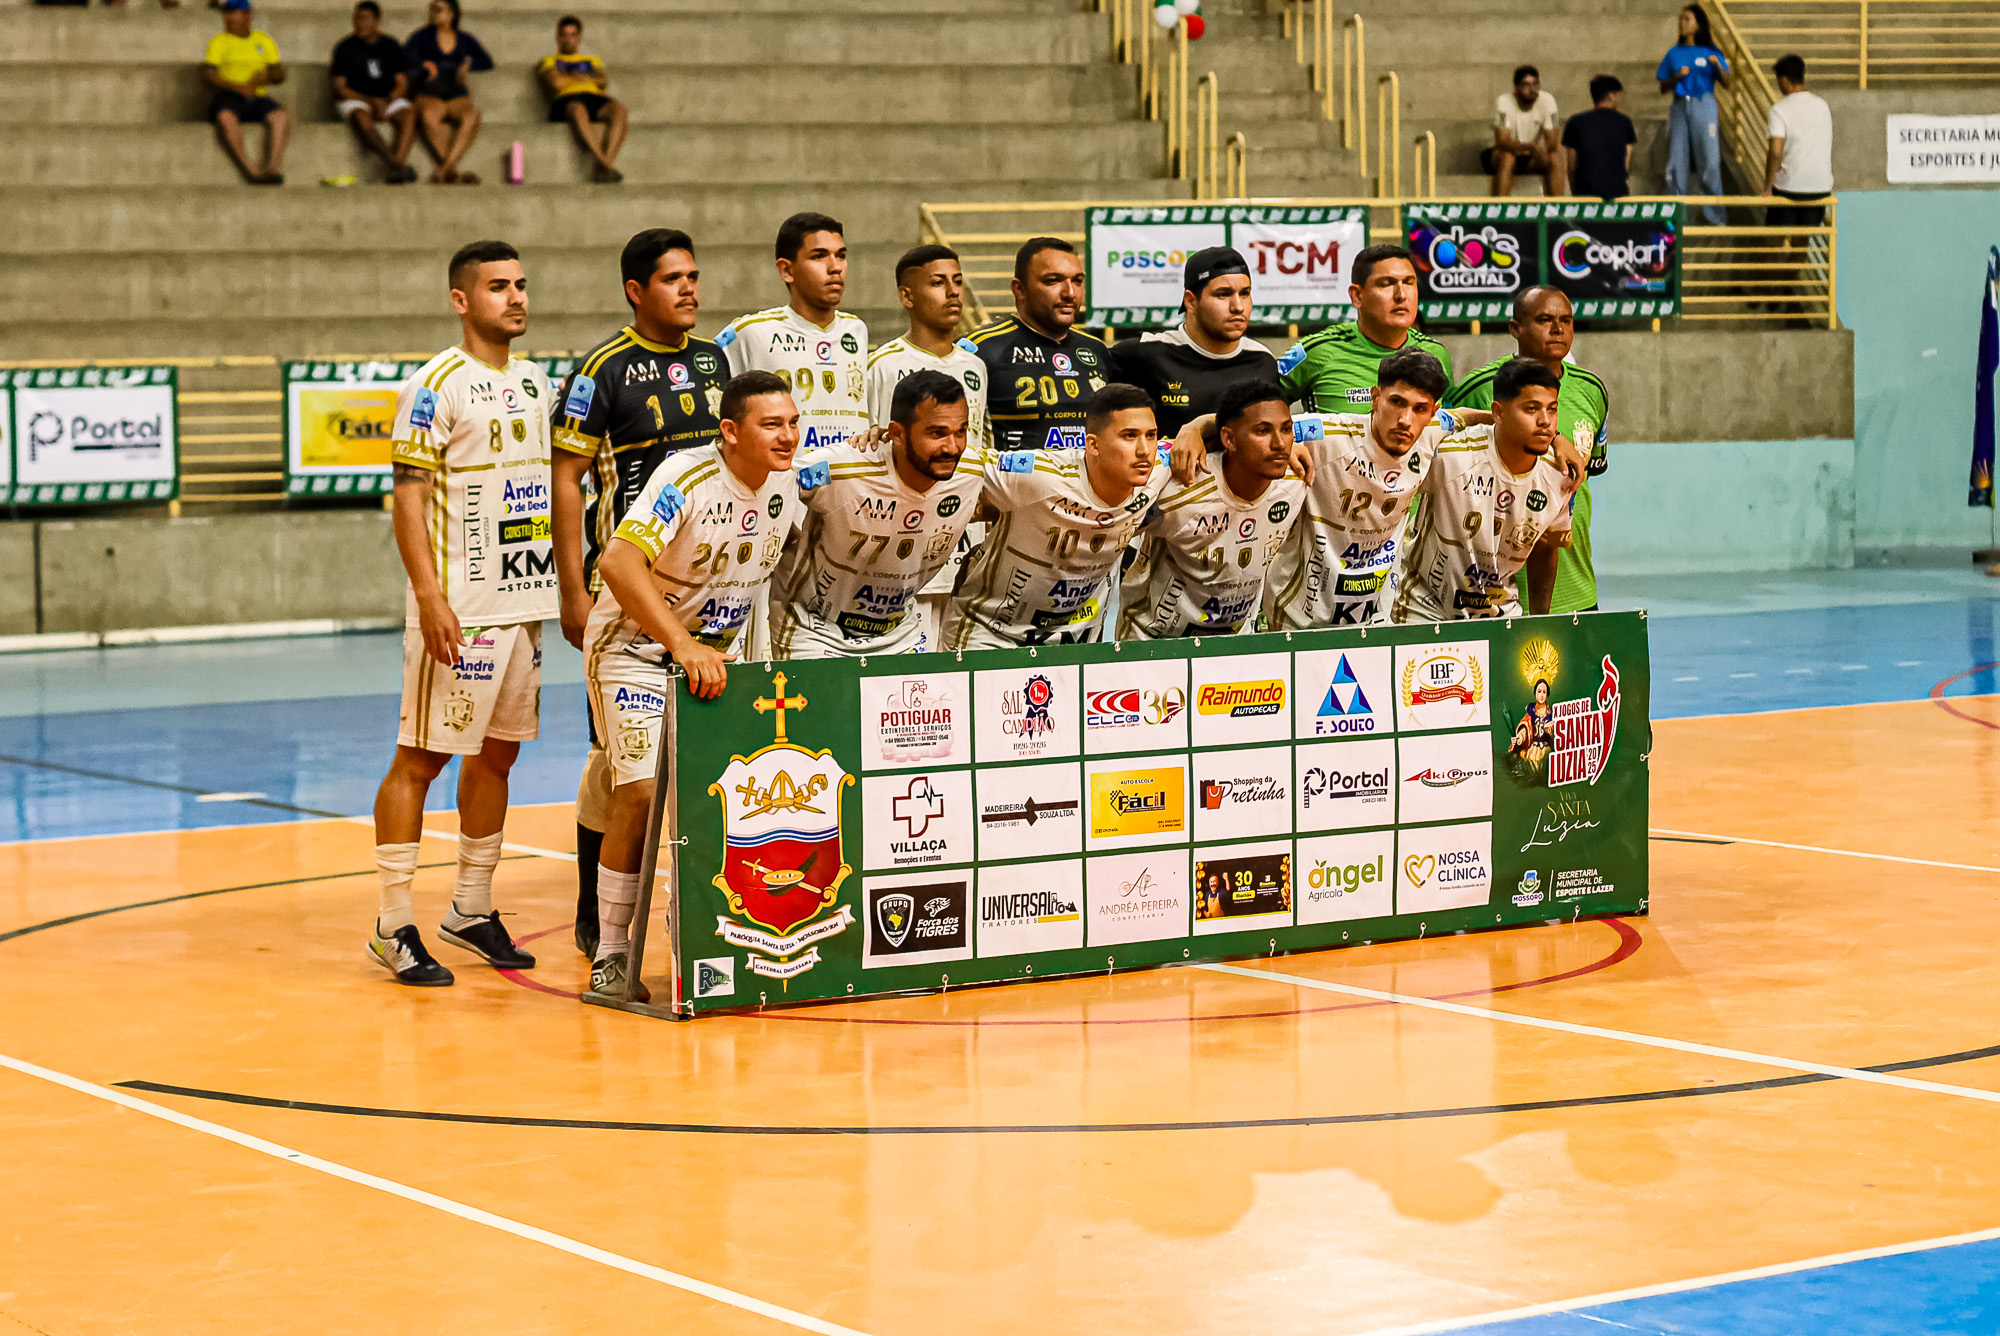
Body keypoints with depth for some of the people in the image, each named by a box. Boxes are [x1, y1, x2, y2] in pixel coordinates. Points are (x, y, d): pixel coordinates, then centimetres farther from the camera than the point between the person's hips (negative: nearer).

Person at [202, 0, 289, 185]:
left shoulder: (264, 40, 22)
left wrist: (264, 78, -8)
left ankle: (273, 167, -48)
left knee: (280, 117, -32)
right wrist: (238, 87, -12)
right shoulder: (219, 41, 15)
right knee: (226, 117, -38)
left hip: (257, 99, 2)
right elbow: (207, 75, 2)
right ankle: (250, 171, -46)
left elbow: (280, 74, 16)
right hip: (229, 97, -2)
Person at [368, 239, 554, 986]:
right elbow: (409, 499, -13)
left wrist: (561, 588, 16)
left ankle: (471, 911, 23)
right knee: (421, 756, -4)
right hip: (459, 611, -8)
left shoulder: (533, 382, 13)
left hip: (522, 605, 8)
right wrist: (431, 599, -20)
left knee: (497, 753, 13)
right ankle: (393, 928, 1)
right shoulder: (436, 386, -10)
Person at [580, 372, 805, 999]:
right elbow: (618, 562, -39)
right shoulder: (688, 479, -26)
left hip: (714, 653, 7)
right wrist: (682, 644, -45)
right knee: (642, 793, -17)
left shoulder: (786, 481, -5)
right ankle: (610, 954, -4)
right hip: (635, 646, -6)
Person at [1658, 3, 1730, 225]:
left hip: (1704, 106, -3)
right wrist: (1678, 77, -7)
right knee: (1676, 160, 1)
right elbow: (1663, 88, 12)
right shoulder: (1674, 53, 12)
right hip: (1680, 107, 3)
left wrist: (1718, 64, -18)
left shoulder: (1710, 52, 5)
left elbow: (1726, 84, -1)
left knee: (1710, 160, -8)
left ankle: (1715, 216, -4)